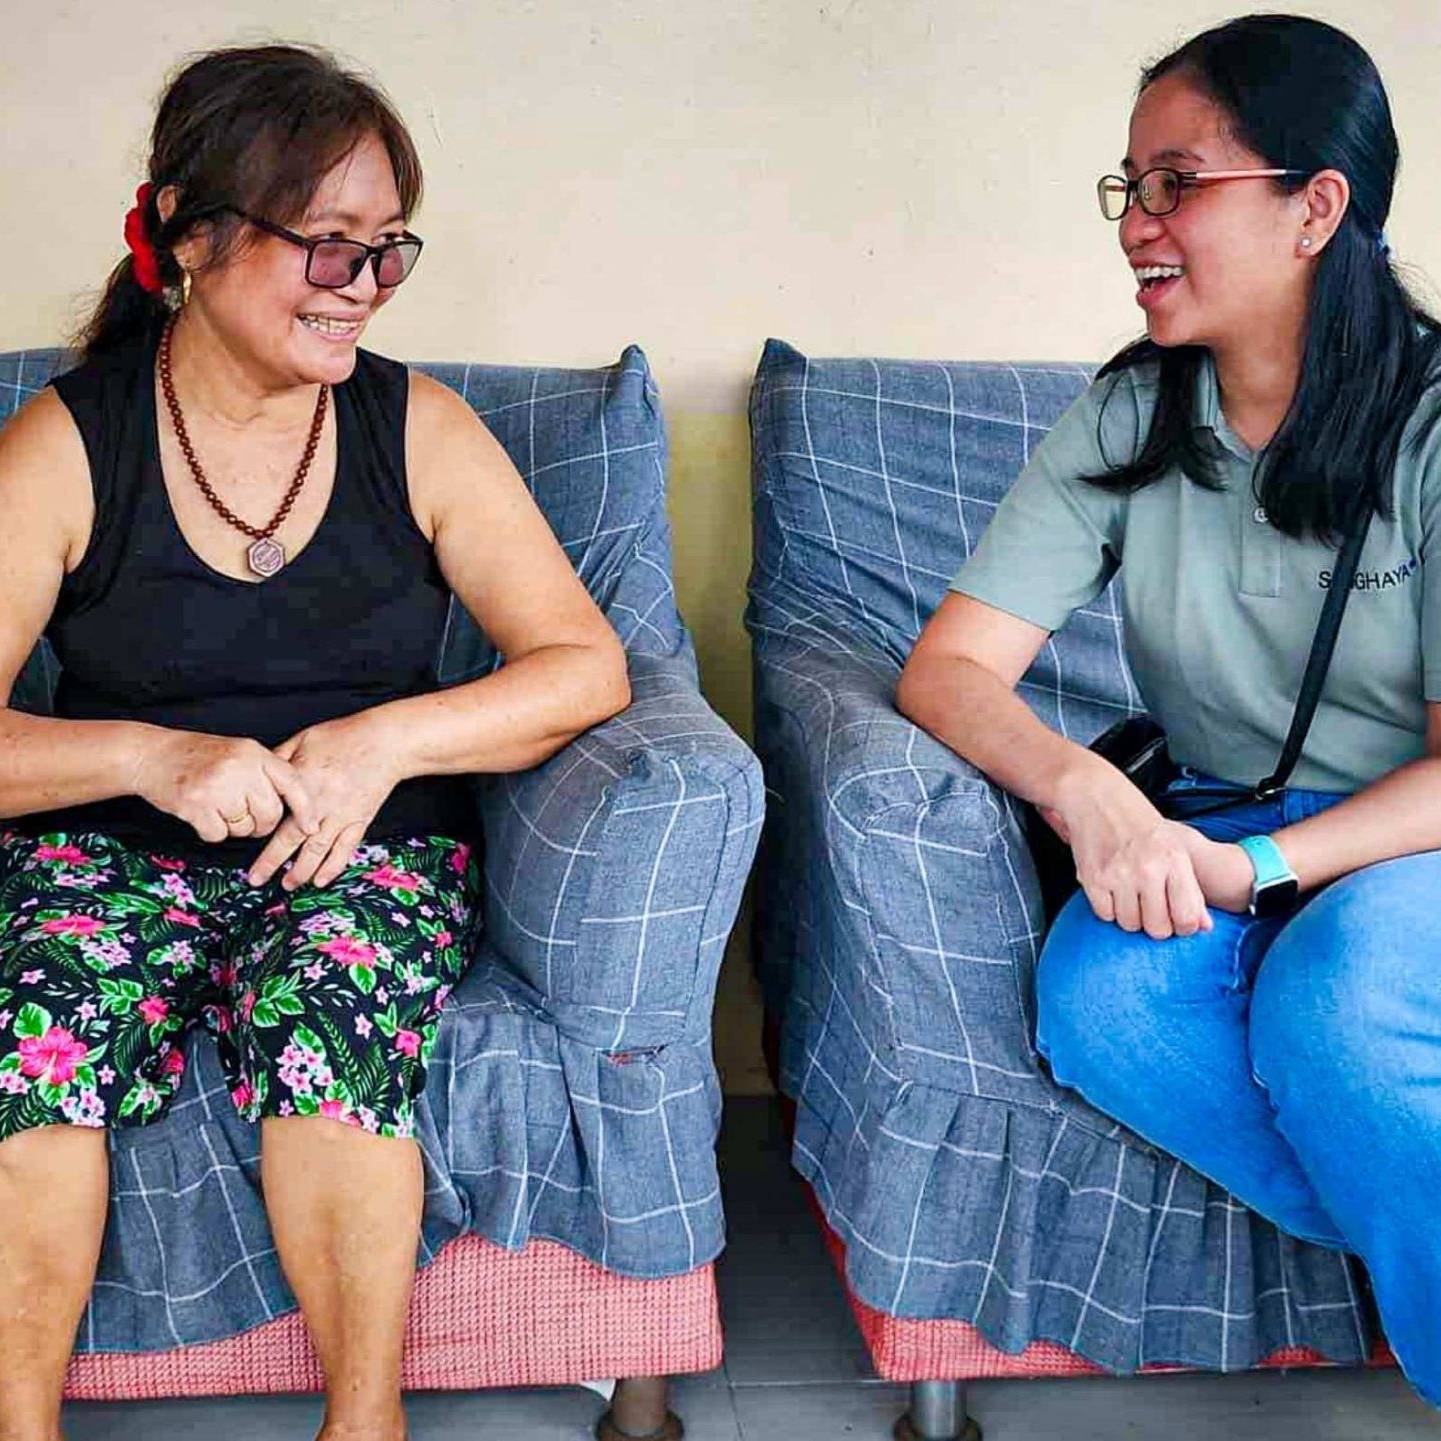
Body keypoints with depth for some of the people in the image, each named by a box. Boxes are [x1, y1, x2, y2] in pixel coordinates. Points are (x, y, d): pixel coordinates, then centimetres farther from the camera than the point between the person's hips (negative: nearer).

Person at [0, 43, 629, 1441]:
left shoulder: (416, 431, 2)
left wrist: (385, 742, -16)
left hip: (371, 852, 0)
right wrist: (157, 759, -24)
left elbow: (585, 665, -2)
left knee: (329, 1005, -32)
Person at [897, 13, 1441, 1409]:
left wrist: (1261, 866, -29)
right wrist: (1084, 788, -27)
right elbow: (946, 666, -6)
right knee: (1097, 1002, -29)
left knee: (1325, 1012, -36)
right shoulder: (1129, 418, 0)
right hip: (1212, 835, 4)